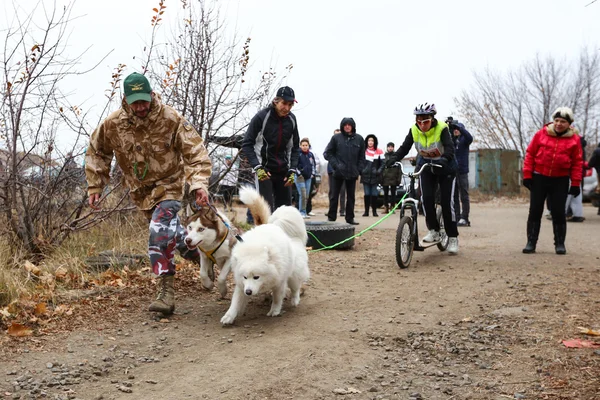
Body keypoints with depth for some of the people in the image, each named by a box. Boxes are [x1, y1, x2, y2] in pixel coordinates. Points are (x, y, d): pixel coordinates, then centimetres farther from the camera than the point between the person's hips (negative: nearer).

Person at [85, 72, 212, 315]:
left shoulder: (170, 119, -20)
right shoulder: (114, 124, -10)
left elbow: (195, 153, -20)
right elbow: (96, 152, 6)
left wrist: (199, 184, -34)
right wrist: (94, 187, 1)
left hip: (168, 184, -5)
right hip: (141, 191, 5)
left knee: (160, 232, -22)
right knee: (172, 230, 16)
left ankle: (166, 291, -18)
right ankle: (200, 257, 43)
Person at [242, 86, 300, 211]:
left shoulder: (291, 119, 4)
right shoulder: (262, 117, -11)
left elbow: (295, 147, 13)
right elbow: (247, 145, -8)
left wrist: (292, 170, 1)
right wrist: (257, 167, -18)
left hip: (283, 171, 5)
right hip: (264, 170, -5)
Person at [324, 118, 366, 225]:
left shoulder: (359, 139, 3)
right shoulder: (336, 138, -3)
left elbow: (362, 157, 8)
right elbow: (327, 153, 1)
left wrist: (359, 169, -2)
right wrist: (335, 165, -9)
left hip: (352, 173, 2)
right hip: (338, 172, -2)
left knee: (351, 196, 9)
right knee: (334, 196, 4)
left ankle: (350, 218, 18)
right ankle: (331, 217, 11)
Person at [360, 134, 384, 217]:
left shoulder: (379, 152, 7)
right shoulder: (363, 151, 8)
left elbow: (382, 163, 7)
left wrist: (379, 171, -6)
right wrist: (361, 171, -2)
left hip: (375, 176, 0)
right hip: (365, 176, 0)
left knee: (374, 194, -1)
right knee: (367, 194, -1)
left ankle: (374, 211, 6)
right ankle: (366, 211, 3)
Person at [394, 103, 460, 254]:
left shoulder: (442, 128, -23)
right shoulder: (414, 130, -12)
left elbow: (450, 147, -35)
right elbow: (404, 148, -13)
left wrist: (444, 159, -55)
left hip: (445, 168, -3)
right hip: (426, 167, 3)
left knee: (446, 202, -6)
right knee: (426, 198, -17)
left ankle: (453, 237, 6)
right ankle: (434, 231, -1)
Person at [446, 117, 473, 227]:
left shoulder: (464, 140, 1)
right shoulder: (450, 139, 11)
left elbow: (469, 137, -20)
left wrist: (457, 125, -26)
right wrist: (448, 126, -23)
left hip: (462, 171, -4)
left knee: (464, 196, -2)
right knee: (454, 196, 6)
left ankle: (464, 218, 2)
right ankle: (456, 217, 12)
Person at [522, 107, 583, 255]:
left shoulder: (574, 139, 0)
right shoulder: (541, 134, -1)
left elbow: (577, 162, 2)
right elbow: (530, 154, 2)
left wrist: (575, 183, -2)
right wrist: (527, 175, -3)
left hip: (560, 181, 0)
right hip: (539, 178, 0)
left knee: (558, 212, 3)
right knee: (535, 211, 3)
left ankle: (560, 244, 15)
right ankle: (531, 242, 10)